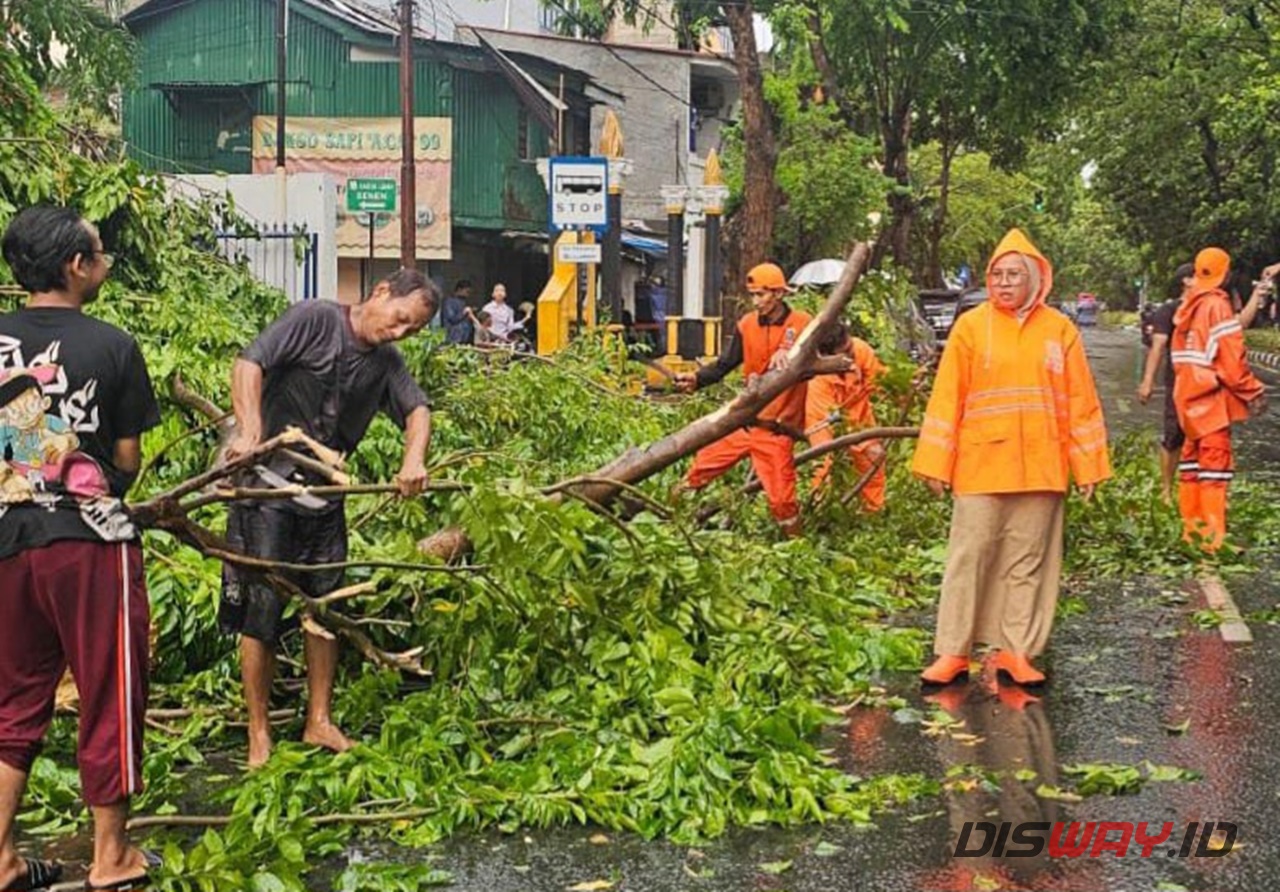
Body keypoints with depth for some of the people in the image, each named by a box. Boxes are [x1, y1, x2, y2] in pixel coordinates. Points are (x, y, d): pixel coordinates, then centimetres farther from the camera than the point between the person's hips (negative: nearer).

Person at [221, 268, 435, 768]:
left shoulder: (386, 363, 10)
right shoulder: (313, 321, -9)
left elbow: (417, 409, 0)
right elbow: (249, 364, -17)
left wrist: (414, 458, -21)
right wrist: (250, 433, -30)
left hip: (325, 493, 6)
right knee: (260, 608, -2)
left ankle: (318, 721, 23)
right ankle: (259, 735, 8)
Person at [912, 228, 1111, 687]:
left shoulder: (1060, 330, 5)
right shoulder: (971, 326, 1)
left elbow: (1080, 402, 7)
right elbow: (946, 396, 0)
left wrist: (1087, 464, 5)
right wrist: (936, 462, -4)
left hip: (1040, 468, 2)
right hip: (980, 464, -2)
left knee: (1028, 560, 6)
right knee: (968, 557, -1)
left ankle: (1016, 650, 14)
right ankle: (952, 651, 5)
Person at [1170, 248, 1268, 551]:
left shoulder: (1187, 306, 10)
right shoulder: (1217, 305, -14)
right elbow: (1231, 356, -17)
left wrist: (1187, 383, 19)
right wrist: (1252, 391, -9)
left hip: (1187, 393, 8)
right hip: (1212, 395, -8)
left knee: (1193, 455, 14)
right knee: (1215, 460, -7)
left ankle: (1192, 527, 21)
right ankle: (1213, 537, -9)